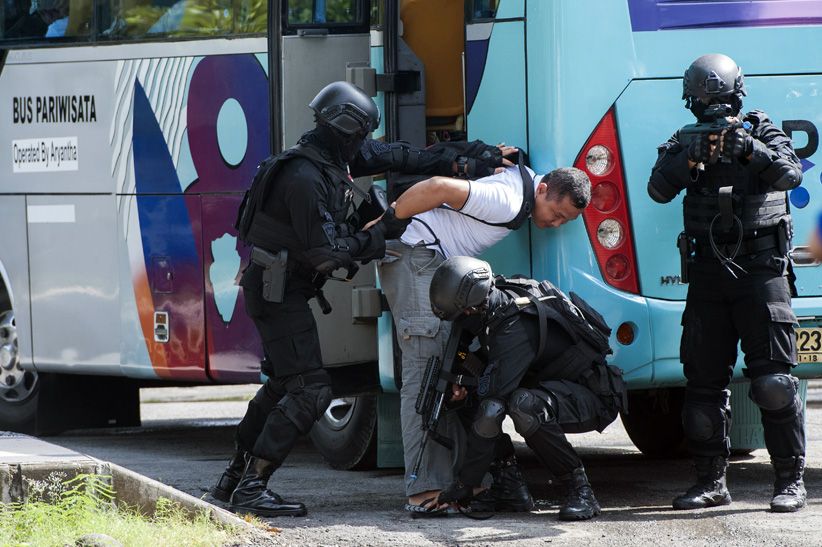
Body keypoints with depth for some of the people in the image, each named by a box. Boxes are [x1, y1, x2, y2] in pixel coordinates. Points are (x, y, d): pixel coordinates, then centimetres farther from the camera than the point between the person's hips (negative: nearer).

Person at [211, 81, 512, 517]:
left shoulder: (334, 156, 4)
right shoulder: (305, 178, -26)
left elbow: (388, 156, 13)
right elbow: (327, 252, -26)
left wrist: (453, 165, 6)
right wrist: (380, 235, -17)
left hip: (286, 286, 11)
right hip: (277, 289, -11)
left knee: (284, 383, 20)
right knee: (309, 390, -15)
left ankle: (234, 478, 28)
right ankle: (249, 490, -16)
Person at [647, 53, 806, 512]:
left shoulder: (763, 133, 5)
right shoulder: (686, 142, 10)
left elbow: (791, 173, -11)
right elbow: (659, 189, -5)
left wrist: (752, 150, -27)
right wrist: (690, 158, -21)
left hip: (761, 268, -3)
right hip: (709, 272, 3)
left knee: (773, 380, -10)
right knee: (704, 381, 4)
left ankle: (792, 480, -5)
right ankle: (712, 481, 12)